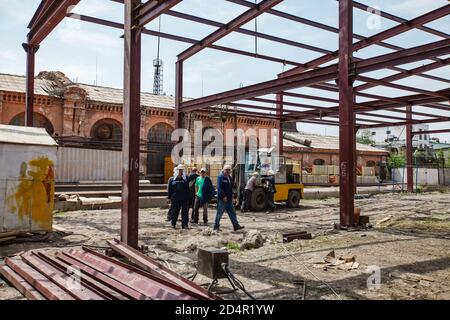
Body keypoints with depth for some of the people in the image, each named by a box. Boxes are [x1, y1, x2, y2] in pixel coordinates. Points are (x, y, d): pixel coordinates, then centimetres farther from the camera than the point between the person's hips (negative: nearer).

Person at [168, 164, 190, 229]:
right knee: (175, 212, 8)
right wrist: (170, 197, 4)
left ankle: (185, 224, 7)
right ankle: (173, 224, 23)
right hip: (175, 199, 0)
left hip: (184, 199, 0)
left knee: (185, 212, 0)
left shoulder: (186, 179, 4)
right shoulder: (173, 179, 4)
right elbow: (170, 189, 6)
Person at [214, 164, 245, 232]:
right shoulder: (220, 177, -10)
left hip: (229, 199, 8)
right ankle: (216, 226, 9)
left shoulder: (230, 178, 15)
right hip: (222, 199, -8)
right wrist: (223, 196, -21)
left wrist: (231, 194, 9)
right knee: (219, 213, 0)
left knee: (232, 213, 9)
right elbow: (219, 188, -17)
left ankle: (236, 225, 12)